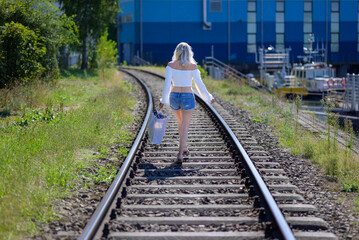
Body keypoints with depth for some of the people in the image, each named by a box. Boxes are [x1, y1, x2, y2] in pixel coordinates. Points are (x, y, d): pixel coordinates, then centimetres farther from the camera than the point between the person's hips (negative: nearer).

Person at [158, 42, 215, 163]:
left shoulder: (171, 65, -5)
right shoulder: (192, 66, -8)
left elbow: (167, 83, -9)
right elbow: (199, 84, -4)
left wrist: (163, 100, -3)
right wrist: (209, 97, 9)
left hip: (174, 97, 2)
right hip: (188, 98, -2)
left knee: (181, 123, 25)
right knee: (185, 127, -1)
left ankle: (184, 147, 41)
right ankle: (180, 154, -16)